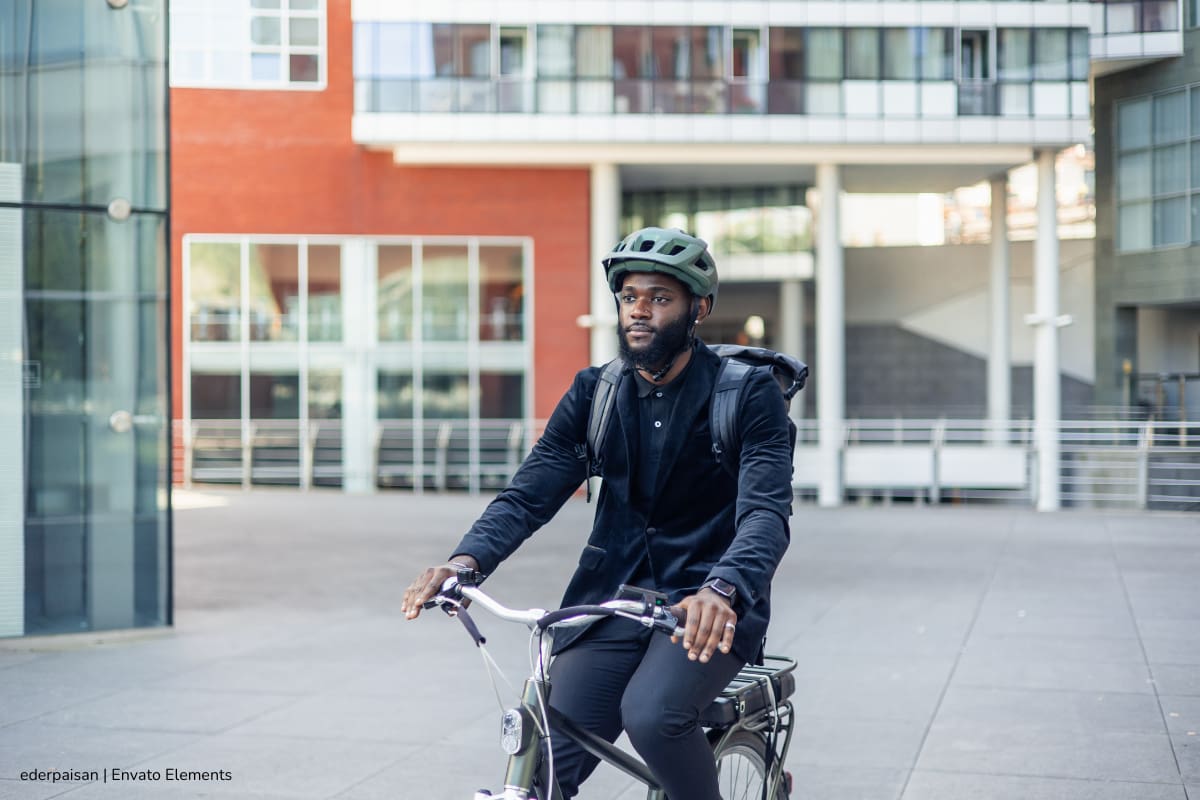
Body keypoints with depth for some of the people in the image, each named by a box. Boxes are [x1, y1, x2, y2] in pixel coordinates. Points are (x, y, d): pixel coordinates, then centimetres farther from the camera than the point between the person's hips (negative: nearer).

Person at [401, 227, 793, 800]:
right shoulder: (595, 394, 5)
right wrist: (465, 561, -24)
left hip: (705, 603, -4)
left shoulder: (748, 394, -7)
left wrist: (722, 591, -41)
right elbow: (528, 493, -3)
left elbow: (766, 511, -20)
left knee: (651, 715, -31)